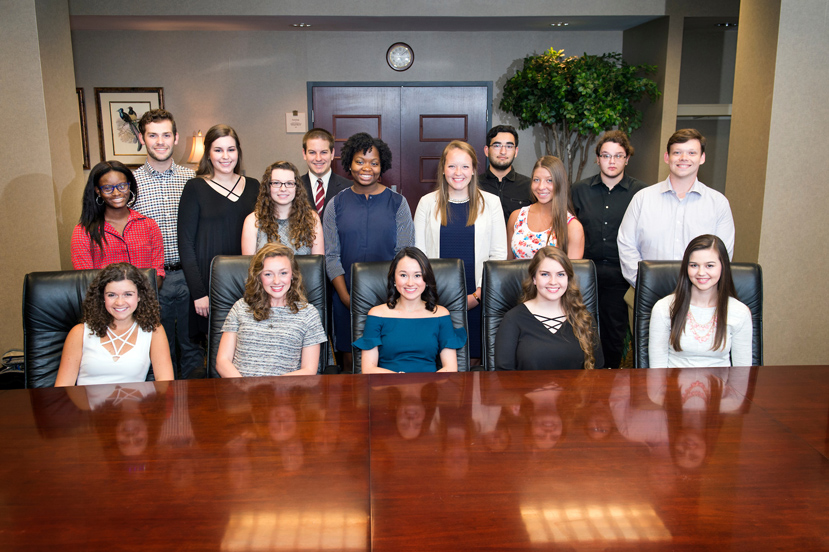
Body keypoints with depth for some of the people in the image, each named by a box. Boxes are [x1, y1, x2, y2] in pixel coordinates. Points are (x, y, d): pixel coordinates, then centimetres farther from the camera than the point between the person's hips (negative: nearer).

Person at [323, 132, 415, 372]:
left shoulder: (397, 203, 3)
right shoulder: (337, 205, 6)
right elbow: (331, 256, 3)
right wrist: (346, 297, -7)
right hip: (347, 297, 1)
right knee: (350, 360, 4)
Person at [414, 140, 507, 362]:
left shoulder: (490, 202, 5)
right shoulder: (427, 203, 6)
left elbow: (499, 254, 4)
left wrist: (479, 294, -6)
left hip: (478, 300, 0)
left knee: (474, 358, 1)